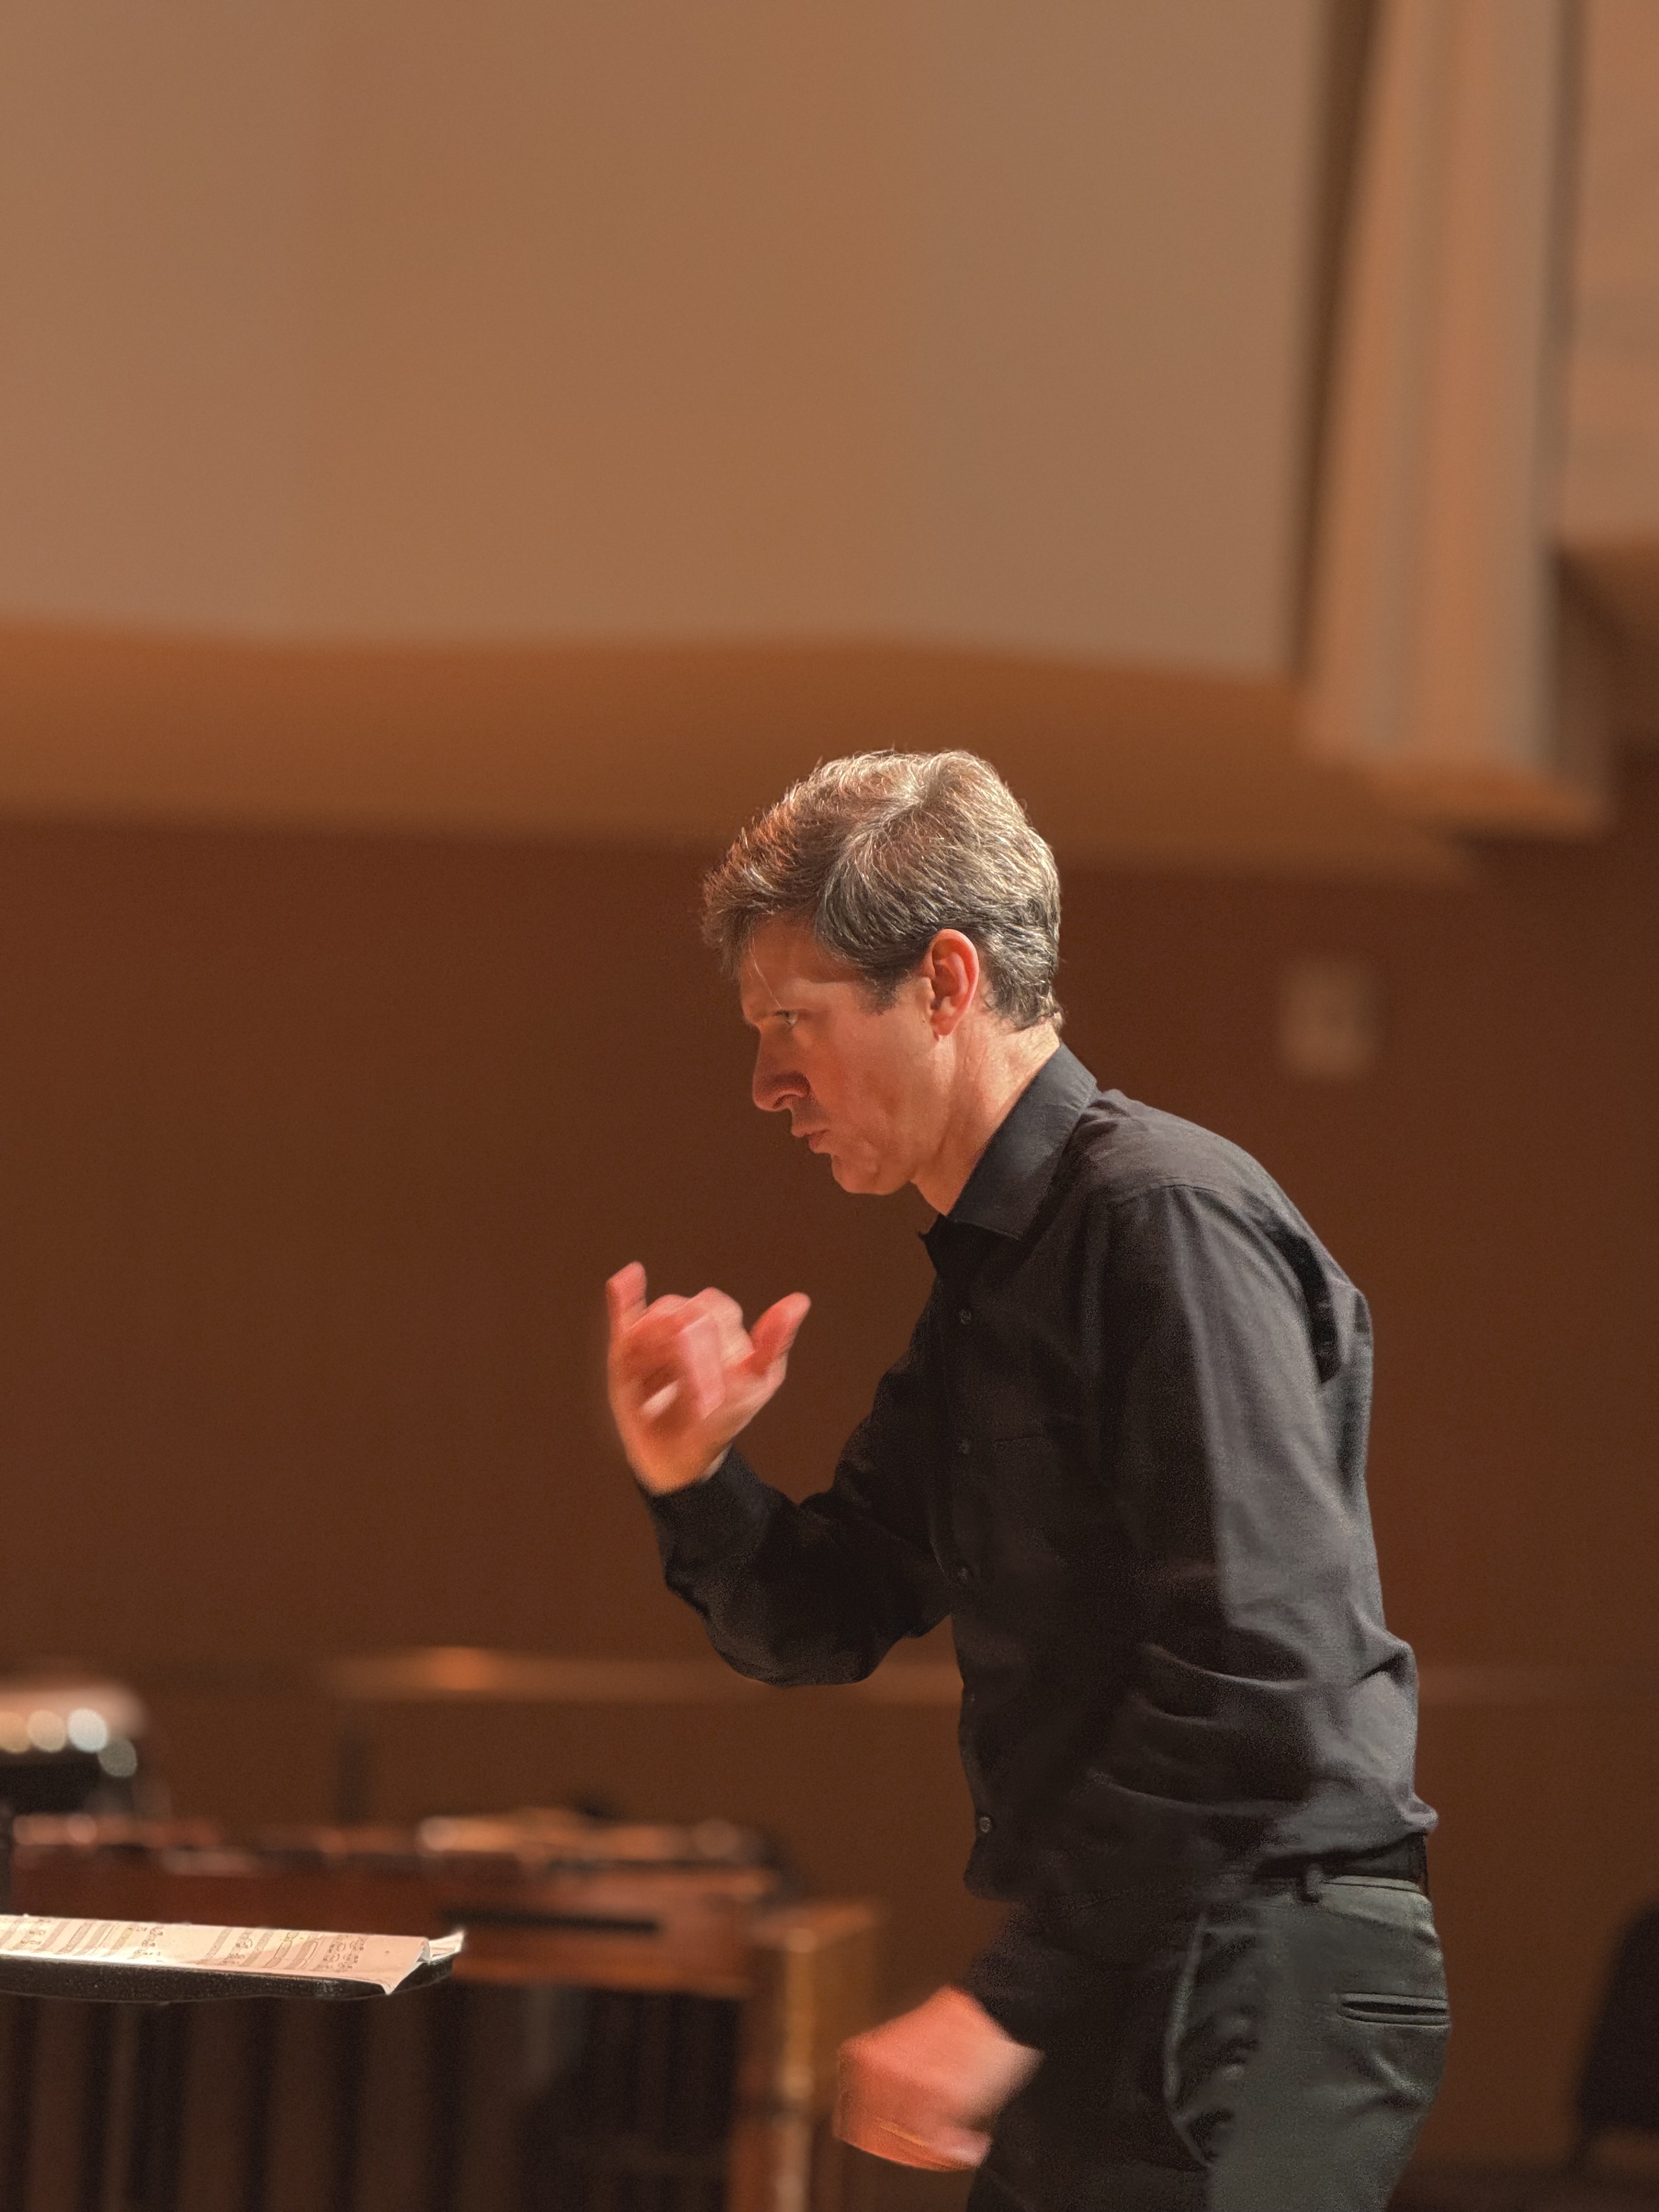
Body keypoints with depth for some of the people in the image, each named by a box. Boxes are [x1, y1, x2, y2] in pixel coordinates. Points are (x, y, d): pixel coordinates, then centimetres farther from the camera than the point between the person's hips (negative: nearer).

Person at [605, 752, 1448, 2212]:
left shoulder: (1170, 1218, -15)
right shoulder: (990, 1270, 16)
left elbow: (1258, 1675, -23)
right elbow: (821, 1627, 21)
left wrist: (1015, 2003, -22)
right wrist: (693, 1482, -1)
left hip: (1255, 1981, -9)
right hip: (1130, 1984, 9)